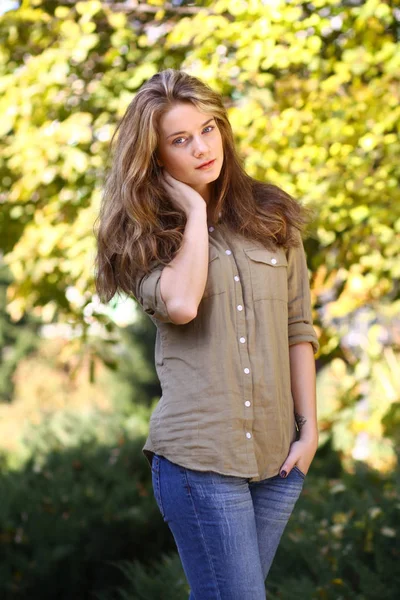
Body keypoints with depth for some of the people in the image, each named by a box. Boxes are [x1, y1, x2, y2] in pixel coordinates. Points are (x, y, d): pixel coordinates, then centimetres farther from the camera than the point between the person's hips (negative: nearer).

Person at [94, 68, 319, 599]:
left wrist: (310, 428, 4)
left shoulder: (273, 216, 9)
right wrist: (195, 211, -8)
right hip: (199, 456, -3)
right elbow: (180, 305, -21)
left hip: (278, 454, 4)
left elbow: (298, 327, 10)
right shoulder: (145, 233, 0)